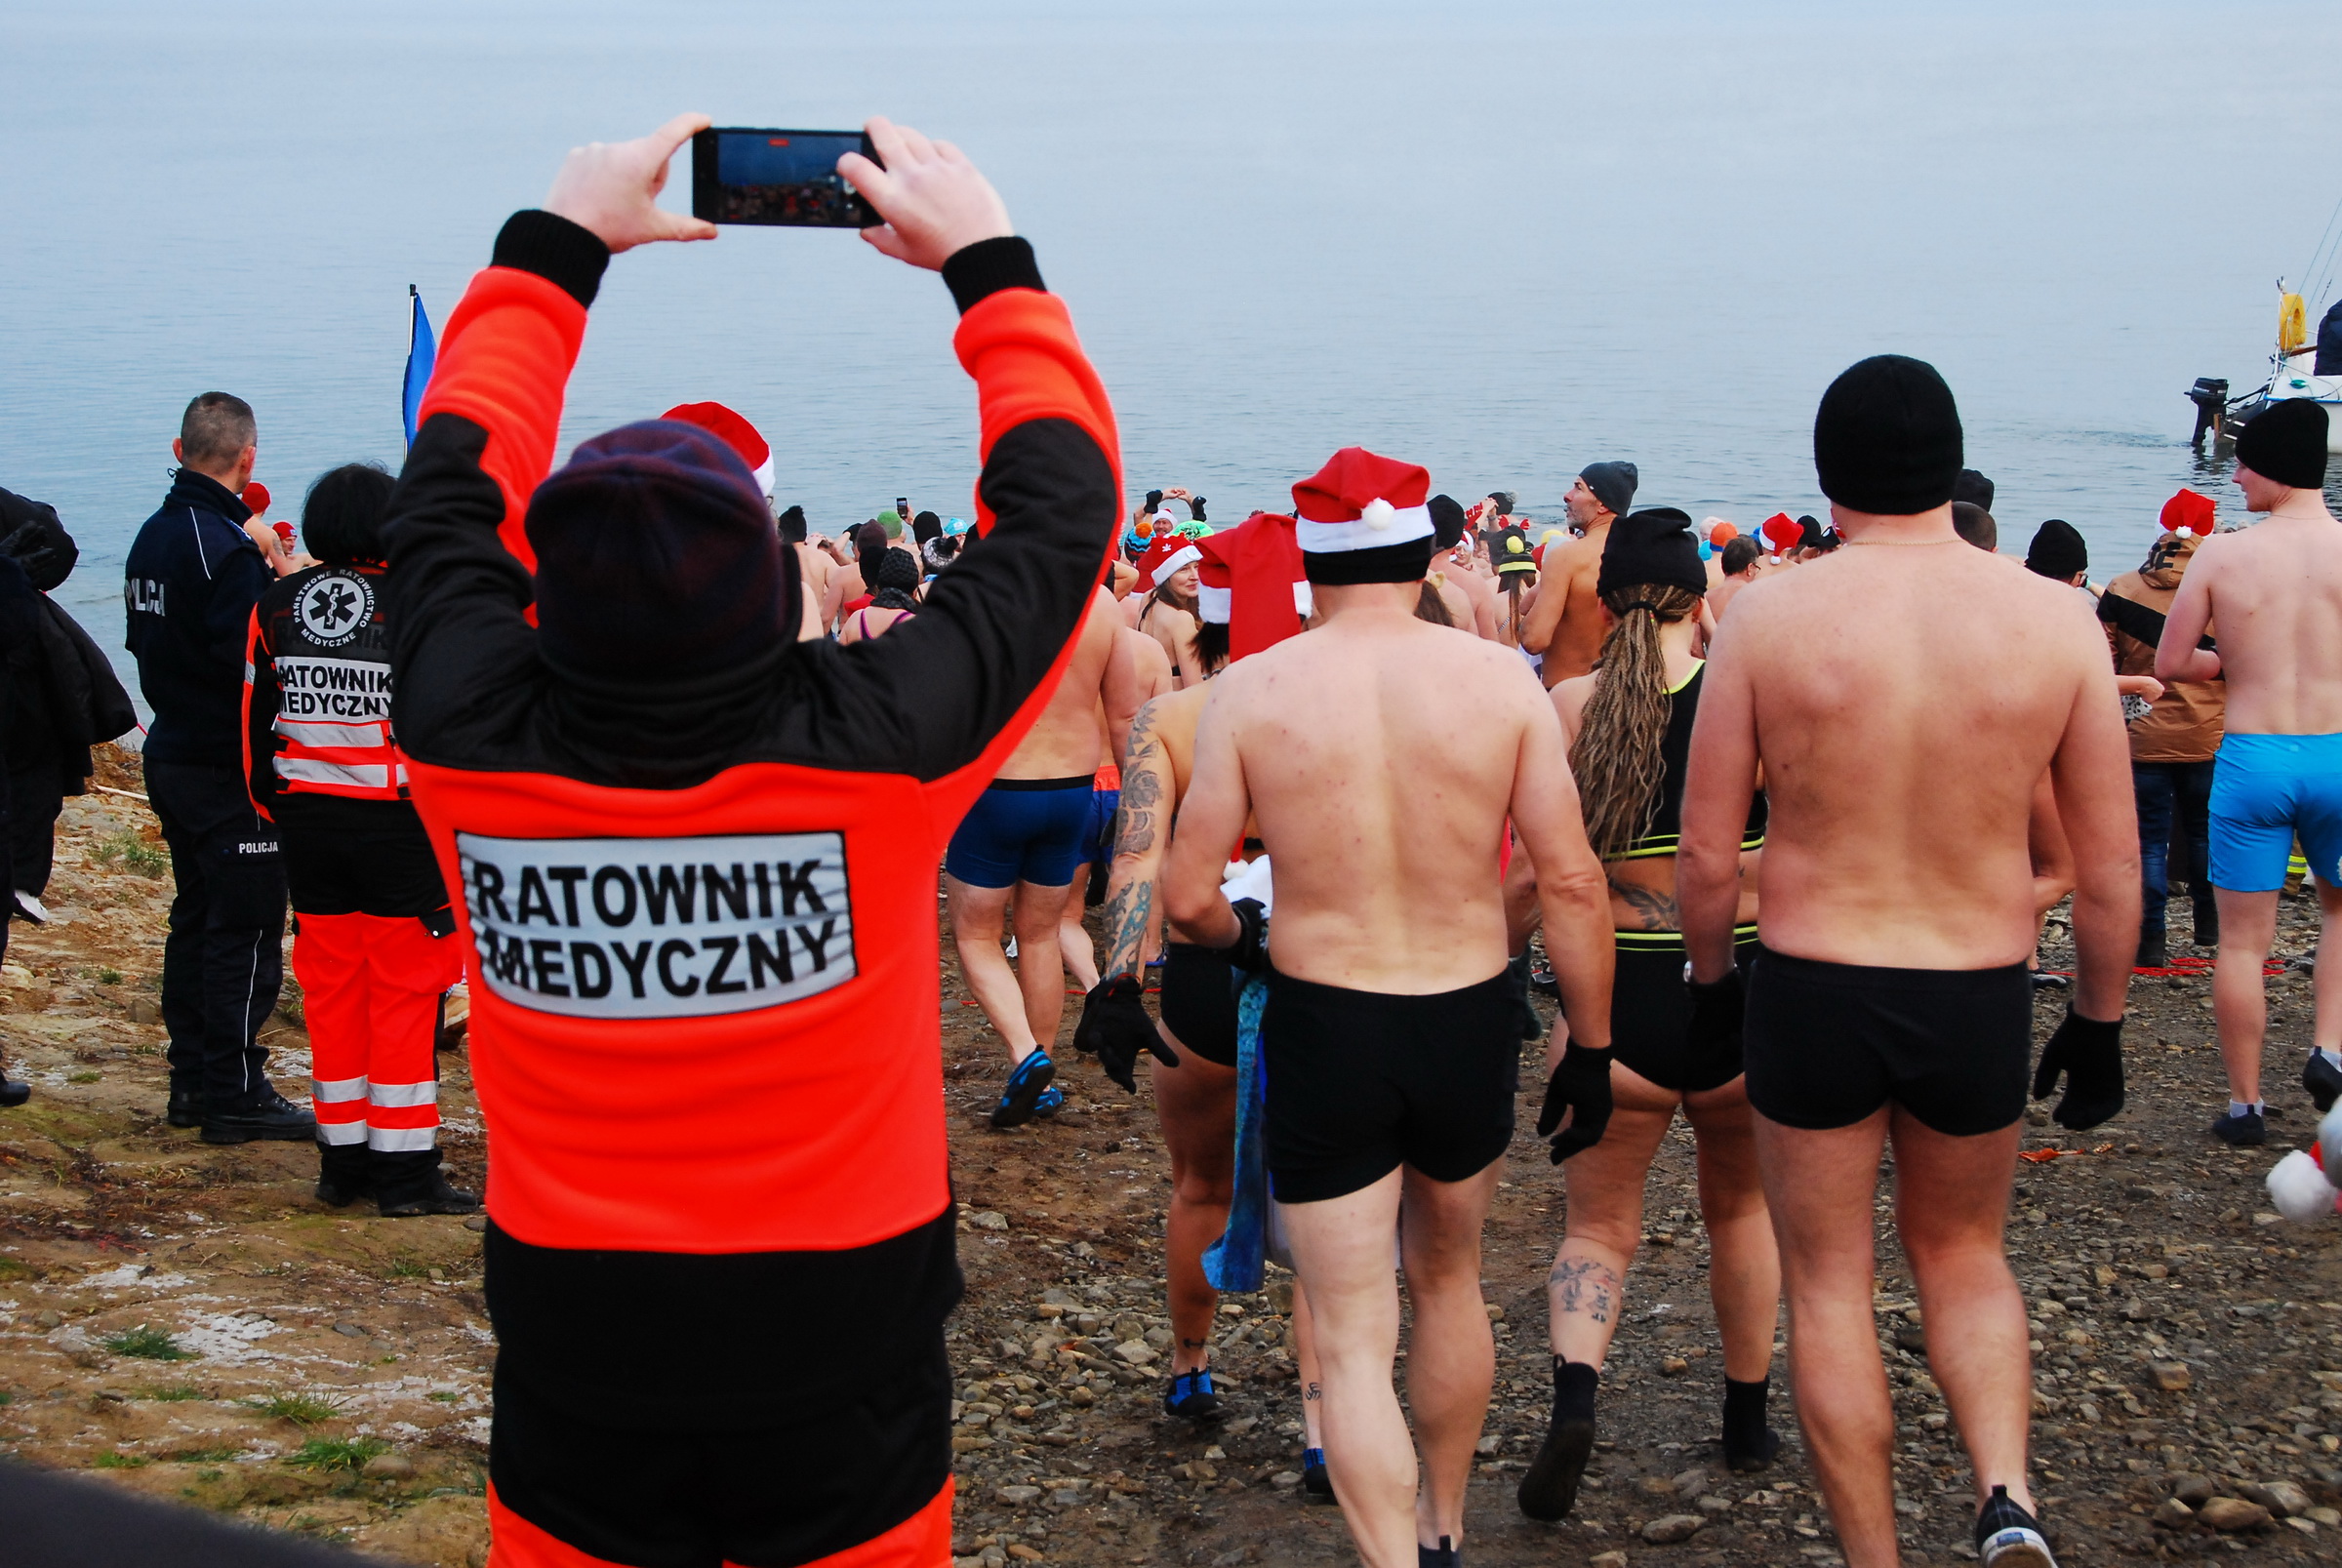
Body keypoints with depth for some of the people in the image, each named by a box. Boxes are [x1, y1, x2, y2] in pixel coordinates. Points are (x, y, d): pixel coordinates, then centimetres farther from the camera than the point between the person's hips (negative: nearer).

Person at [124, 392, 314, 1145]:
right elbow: (255, 662, -26)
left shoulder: (153, 537, 9)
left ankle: (192, 1082, 22)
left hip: (172, 756, 9)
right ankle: (236, 1096, 1)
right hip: (229, 771, -9)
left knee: (196, 916, 16)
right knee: (246, 929, -3)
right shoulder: (226, 547, -20)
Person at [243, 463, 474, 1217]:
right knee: (404, 987, 1)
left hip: (305, 820, 5)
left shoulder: (275, 605, 4)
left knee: (330, 985, 13)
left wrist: (275, 807, 21)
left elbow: (256, 717, 10)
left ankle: (343, 1159, 18)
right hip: (398, 819, -5)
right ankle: (405, 1171, 3)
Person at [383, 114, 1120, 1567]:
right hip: (840, 1338, -1)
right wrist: (990, 262, 8)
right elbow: (1060, 500, -4)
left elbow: (454, 474, 5)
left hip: (575, 1348, 2)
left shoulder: (474, 744, -15)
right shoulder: (878, 745, -21)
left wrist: (558, 238, 15)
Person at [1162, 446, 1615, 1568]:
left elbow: (1185, 898, -7)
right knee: (1448, 1279, 26)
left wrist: (1235, 933, 16)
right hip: (1470, 1021, 3)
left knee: (1353, 1339, 6)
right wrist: (1592, 1044, 4)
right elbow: (1571, 881, -7)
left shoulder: (1252, 689, -8)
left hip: (1319, 1024, -2)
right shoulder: (1500, 679, -7)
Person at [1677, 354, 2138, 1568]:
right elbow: (2111, 866, -2)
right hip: (1979, 1001, 2)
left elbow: (1705, 852, -6)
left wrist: (1710, 975, 12)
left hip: (1811, 993, -2)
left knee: (1828, 1285, 14)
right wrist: (2099, 1022, 11)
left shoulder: (1767, 616, -9)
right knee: (1961, 1252, 25)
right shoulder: (2055, 619, -7)